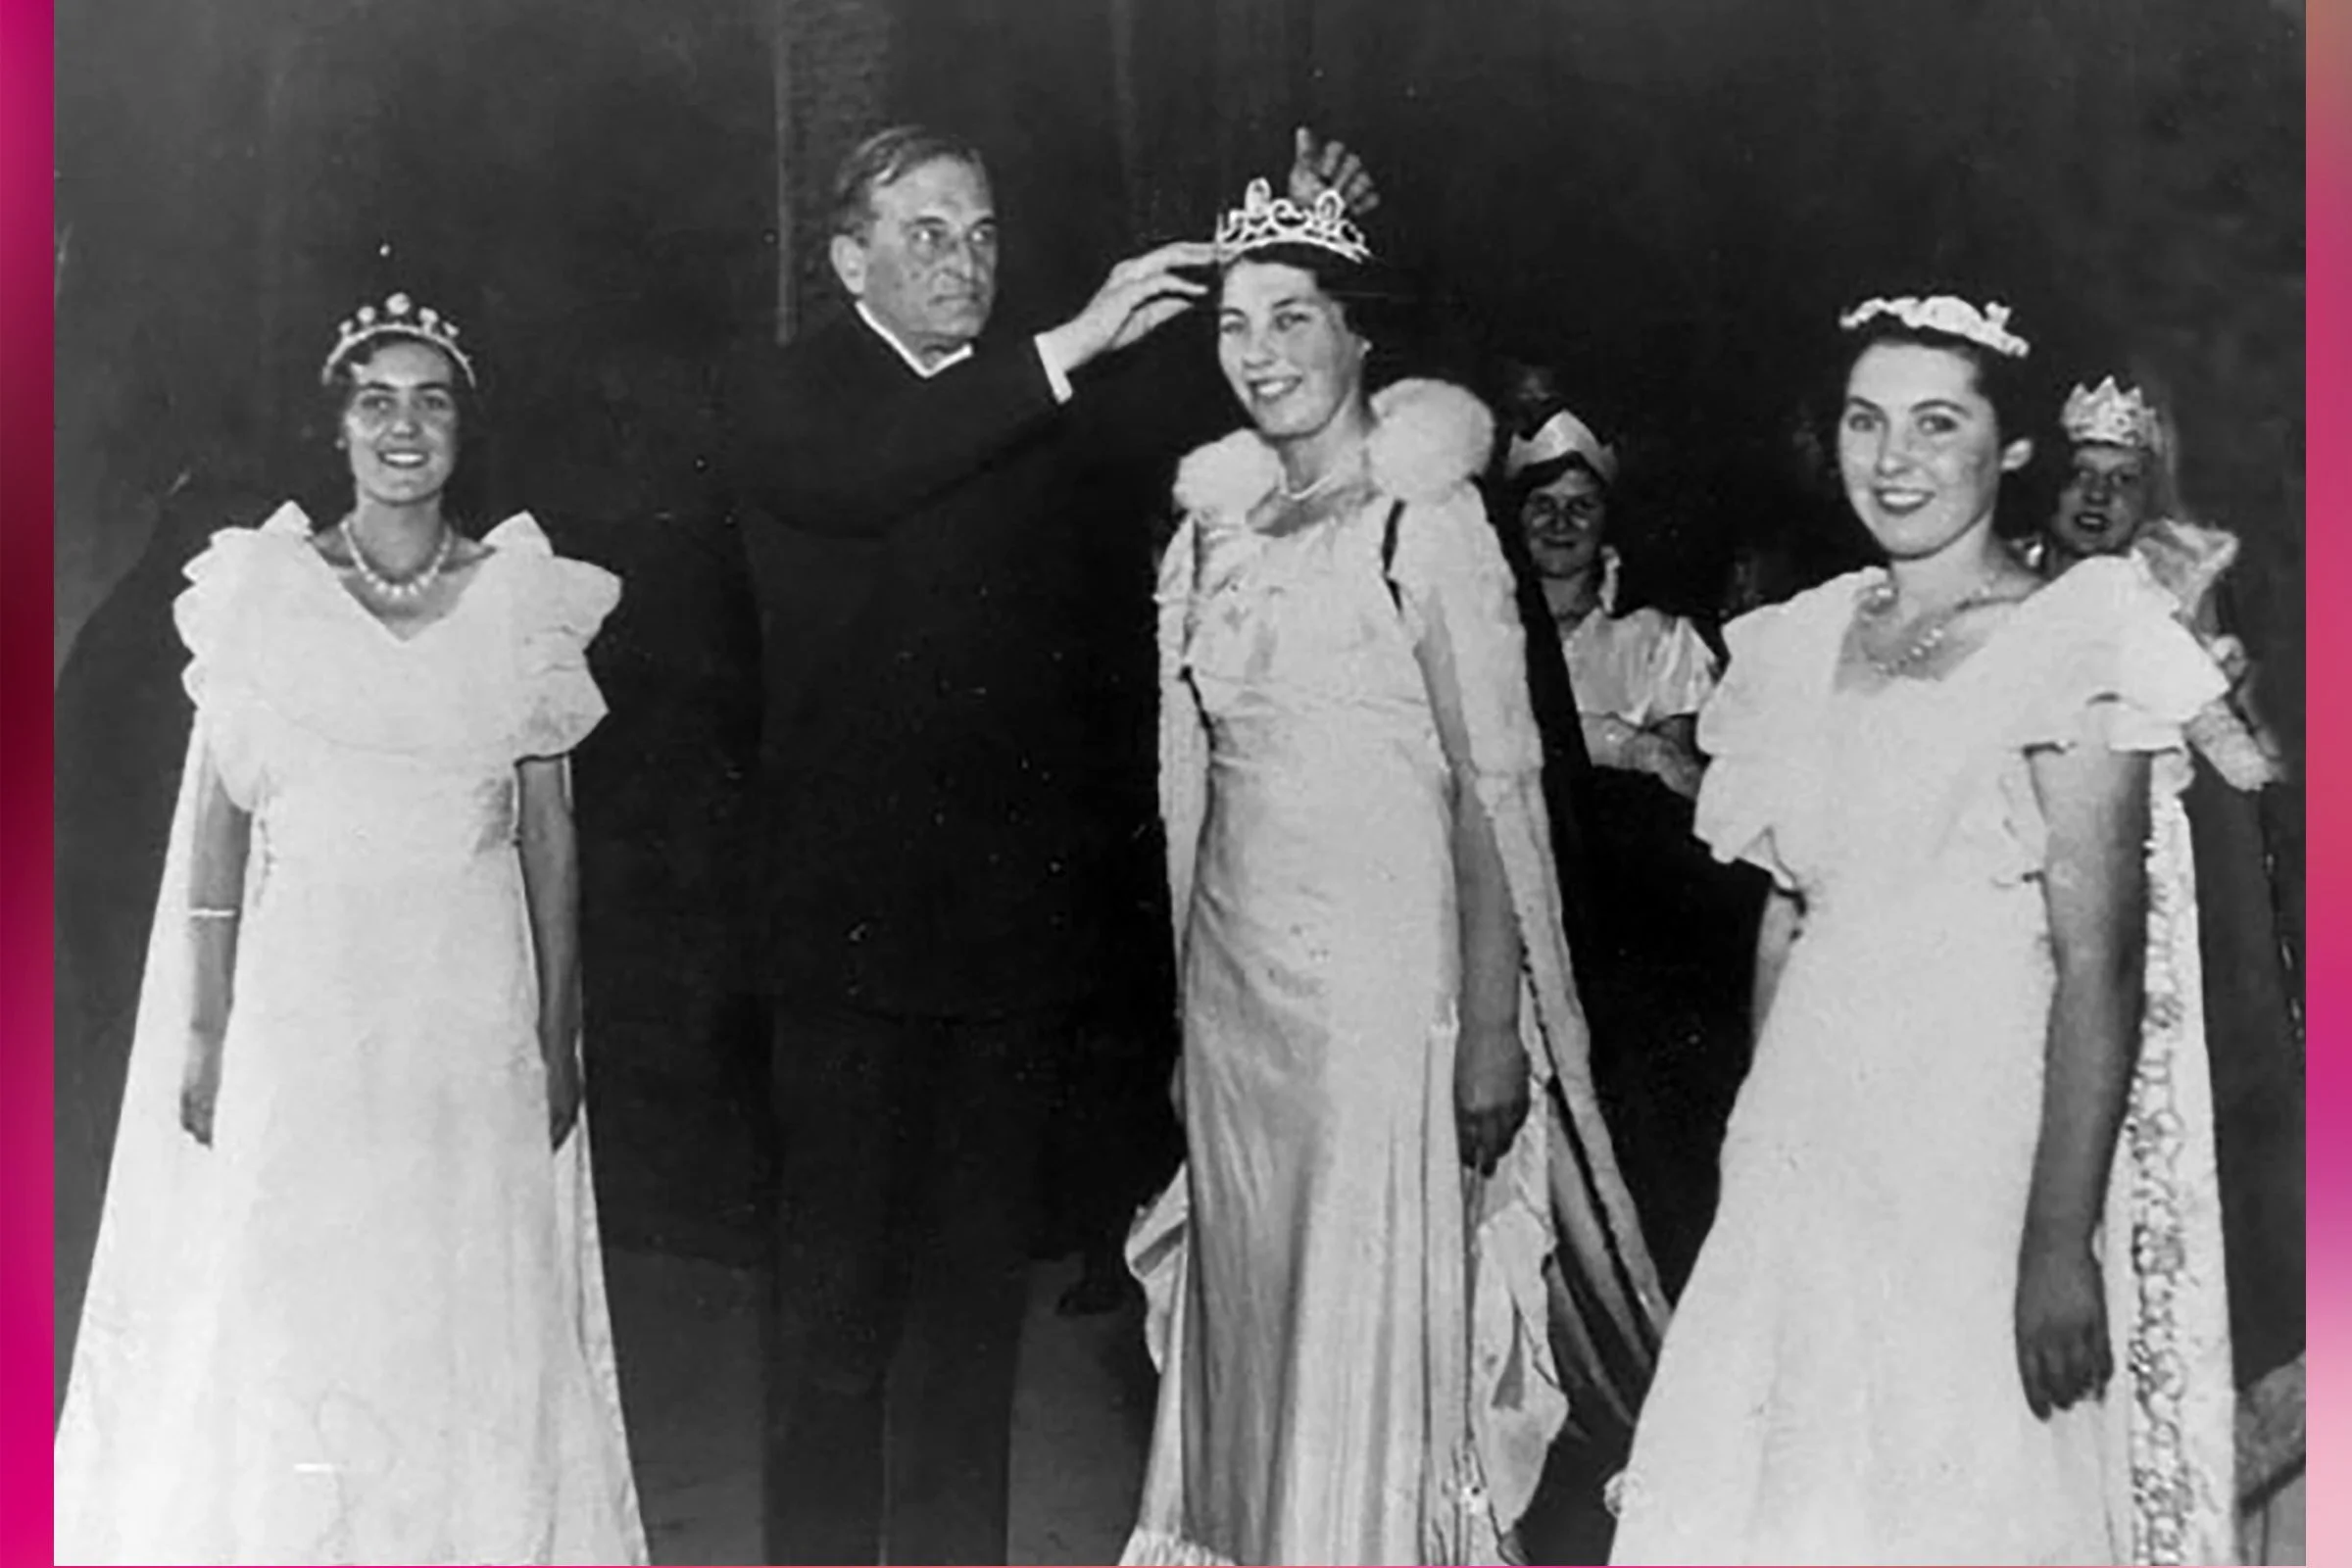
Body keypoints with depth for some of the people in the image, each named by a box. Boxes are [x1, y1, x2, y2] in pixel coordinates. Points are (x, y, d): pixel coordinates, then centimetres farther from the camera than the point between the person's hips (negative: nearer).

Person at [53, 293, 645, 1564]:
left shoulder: (525, 597, 2)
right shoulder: (261, 589, 1)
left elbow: (550, 835, 4)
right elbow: (218, 819, 2)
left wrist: (560, 1039, 2)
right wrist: (205, 1029, -2)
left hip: (474, 1012, 0)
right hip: (301, 998, 0)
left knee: (472, 1317, 6)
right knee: (282, 1324, 4)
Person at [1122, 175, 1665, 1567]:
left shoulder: (1425, 518, -8)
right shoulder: (1216, 528, 10)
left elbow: (1494, 789, -11)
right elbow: (1198, 785, 12)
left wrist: (1491, 1032, -17)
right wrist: (1191, 1025, 12)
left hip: (1381, 973, -6)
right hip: (1238, 971, 6)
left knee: (1377, 1322, 3)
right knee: (1252, 1320, 13)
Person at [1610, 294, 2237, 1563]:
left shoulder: (2070, 636, -7)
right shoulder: (1808, 640, 11)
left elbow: (2099, 961, -13)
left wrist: (2060, 1238, -18)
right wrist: (1754, 1133, 10)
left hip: (1988, 1136, -5)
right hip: (1811, 1136, 5)